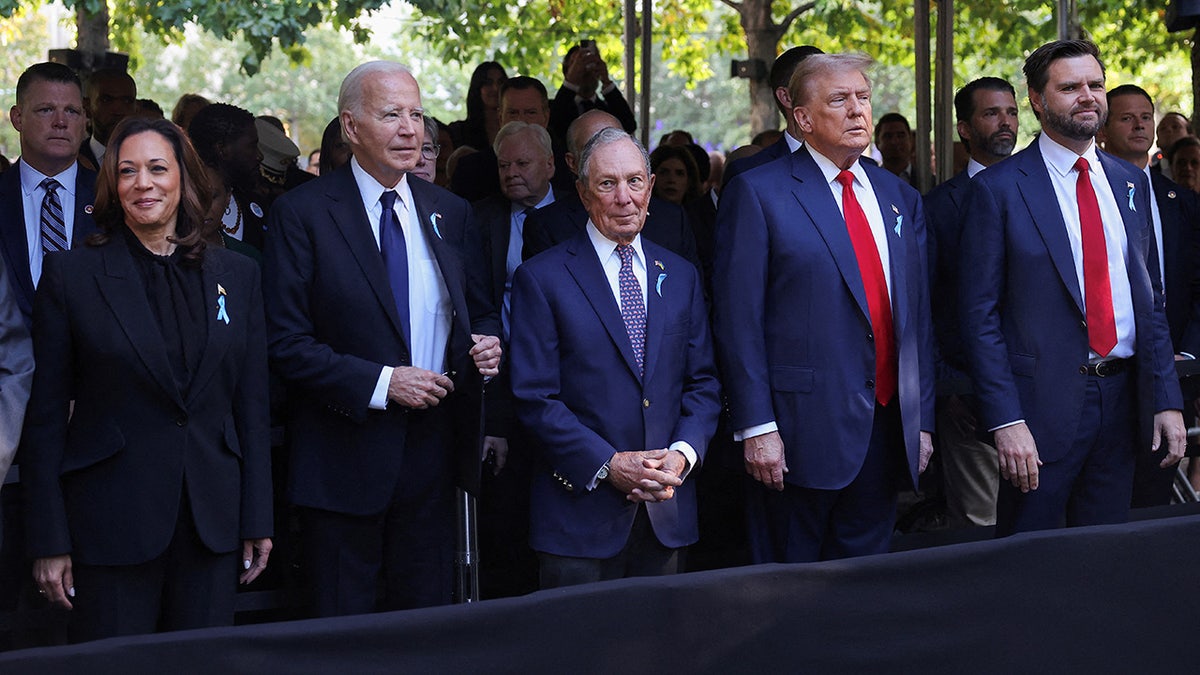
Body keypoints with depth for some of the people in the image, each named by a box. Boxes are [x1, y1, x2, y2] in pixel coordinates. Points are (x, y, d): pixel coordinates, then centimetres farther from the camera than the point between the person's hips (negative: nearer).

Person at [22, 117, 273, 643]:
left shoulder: (236, 275, 8)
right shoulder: (71, 275, -1)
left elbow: (251, 404, 9)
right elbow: (46, 416, -1)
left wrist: (258, 520, 5)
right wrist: (50, 541, -6)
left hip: (212, 519, 3)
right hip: (110, 522, -3)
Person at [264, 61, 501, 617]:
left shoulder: (450, 213, 10)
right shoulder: (302, 213, -7)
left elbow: (479, 313, 17)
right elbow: (286, 343, -11)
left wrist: (488, 343, -6)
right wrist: (380, 382, -19)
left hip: (433, 454, 5)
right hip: (345, 461, -4)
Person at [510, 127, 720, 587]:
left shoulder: (681, 276, 12)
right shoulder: (542, 279, -3)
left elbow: (703, 383, 10)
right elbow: (535, 397, -8)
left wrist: (682, 453, -8)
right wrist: (609, 464, -15)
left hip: (667, 511, 4)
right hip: (581, 511, -4)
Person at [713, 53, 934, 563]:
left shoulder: (901, 199, 14)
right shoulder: (757, 194, -4)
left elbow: (918, 315, 15)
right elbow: (737, 320, -9)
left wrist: (922, 419, 11)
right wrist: (756, 428, -14)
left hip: (888, 431, 5)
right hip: (801, 431, -5)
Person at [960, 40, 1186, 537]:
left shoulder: (1131, 184, 11)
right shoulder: (999, 189, -6)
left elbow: (1150, 299, 14)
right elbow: (979, 313, -8)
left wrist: (1166, 401, 5)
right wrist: (1005, 421, -15)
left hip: (1122, 401, 5)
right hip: (1043, 402, -5)